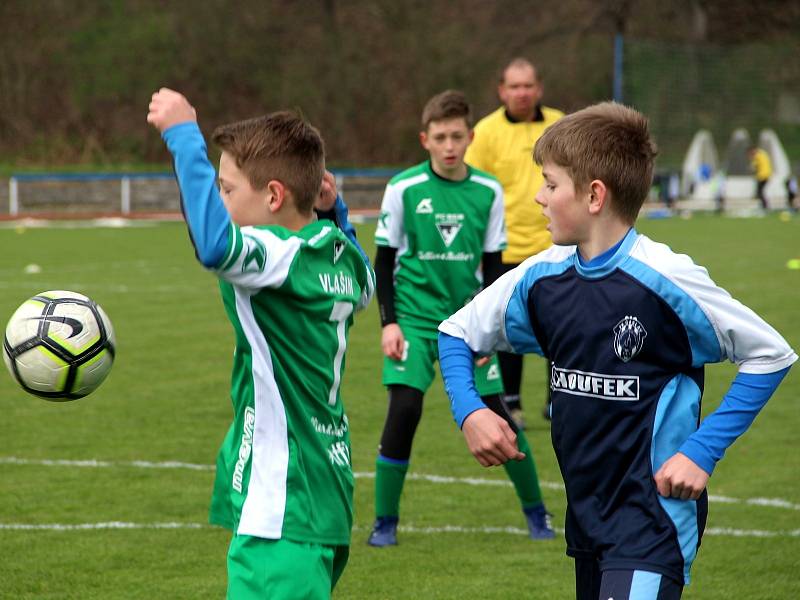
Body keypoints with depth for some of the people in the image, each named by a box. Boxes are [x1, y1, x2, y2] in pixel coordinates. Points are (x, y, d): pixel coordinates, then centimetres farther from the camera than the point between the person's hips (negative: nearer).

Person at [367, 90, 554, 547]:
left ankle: (535, 511, 21)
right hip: (414, 317, -2)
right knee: (404, 410, -16)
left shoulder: (488, 191, 0)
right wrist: (389, 322, -7)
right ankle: (385, 522, -1)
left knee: (496, 413, 0)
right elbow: (385, 260, 0)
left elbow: (493, 263, 6)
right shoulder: (404, 189, -7)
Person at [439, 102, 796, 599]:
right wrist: (469, 411, -2)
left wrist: (703, 451, -14)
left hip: (655, 518, -7)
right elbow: (457, 332, 16)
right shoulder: (541, 278, 2)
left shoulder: (666, 279, -16)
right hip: (586, 515, 7)